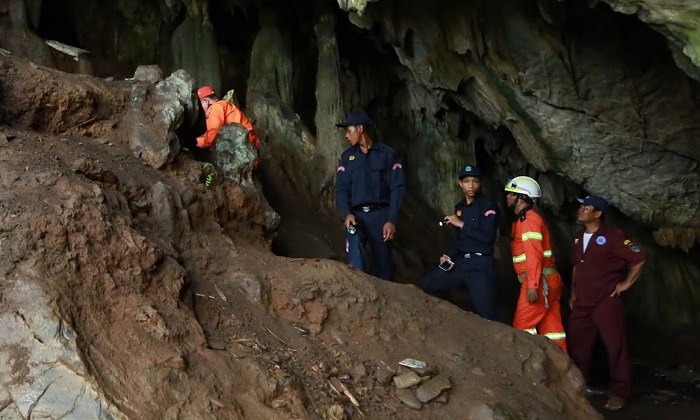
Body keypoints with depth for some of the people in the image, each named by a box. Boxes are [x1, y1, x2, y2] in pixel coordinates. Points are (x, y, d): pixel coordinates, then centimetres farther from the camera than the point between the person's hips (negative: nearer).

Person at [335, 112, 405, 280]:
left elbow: (397, 188, 0)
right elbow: (341, 189, 7)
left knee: (384, 262, 5)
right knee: (354, 251, -25)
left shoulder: (387, 154, 5)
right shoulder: (347, 157, 14)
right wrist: (347, 214, -12)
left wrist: (392, 220, -10)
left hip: (380, 214, -1)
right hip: (356, 215, 1)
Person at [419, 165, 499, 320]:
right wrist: (449, 256, 6)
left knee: (487, 315, -6)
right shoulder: (459, 207, 14)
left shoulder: (488, 205, -6)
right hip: (460, 262, 6)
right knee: (426, 284, -3)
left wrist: (462, 224, -13)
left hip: (480, 265, -6)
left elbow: (488, 237, -18)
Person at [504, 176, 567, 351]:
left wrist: (532, 285, -26)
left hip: (540, 281, -10)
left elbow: (534, 255, -21)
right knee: (551, 327, 8)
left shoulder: (529, 219, -11)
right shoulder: (522, 219, 19)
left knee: (523, 326, -8)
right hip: (545, 281, 10)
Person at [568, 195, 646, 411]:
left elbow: (639, 258, -13)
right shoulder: (579, 237, 12)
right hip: (582, 303, 7)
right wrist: (573, 293, 18)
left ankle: (620, 393, 7)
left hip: (606, 301, -7)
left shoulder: (612, 237, -12)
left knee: (615, 346, -3)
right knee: (576, 346, 12)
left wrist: (626, 284, -9)